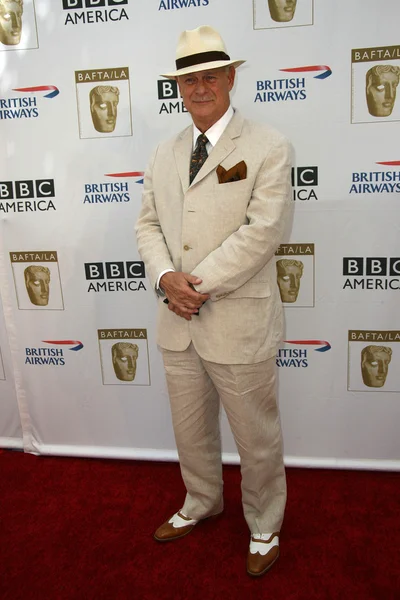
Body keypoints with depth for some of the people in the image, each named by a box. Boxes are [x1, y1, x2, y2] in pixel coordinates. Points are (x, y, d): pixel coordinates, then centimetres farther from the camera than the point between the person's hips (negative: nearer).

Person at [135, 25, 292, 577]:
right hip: (177, 323, 6)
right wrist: (166, 277, -10)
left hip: (238, 324, -5)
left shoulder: (268, 148, -6)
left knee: (257, 438, 11)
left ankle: (264, 529, 38)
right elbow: (148, 224, 9)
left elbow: (262, 230, -16)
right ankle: (201, 503, 49)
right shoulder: (164, 155, 13)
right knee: (190, 429, 22)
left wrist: (198, 284, -18)